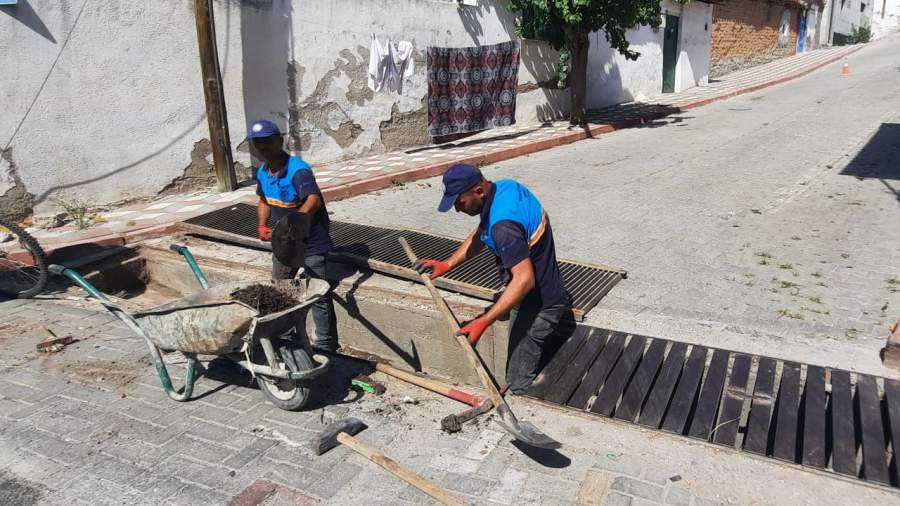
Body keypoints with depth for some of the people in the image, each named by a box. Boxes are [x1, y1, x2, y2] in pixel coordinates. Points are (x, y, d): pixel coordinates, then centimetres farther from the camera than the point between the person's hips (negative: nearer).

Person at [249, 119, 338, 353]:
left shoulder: (298, 170, -24)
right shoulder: (262, 172, 1)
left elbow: (314, 200, -42)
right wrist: (262, 225, -1)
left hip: (311, 243, -8)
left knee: (318, 295, -1)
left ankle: (326, 345, 12)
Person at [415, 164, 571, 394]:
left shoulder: (503, 224, -33)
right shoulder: (505, 187, -2)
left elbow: (524, 279, -35)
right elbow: (480, 235, 11)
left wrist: (483, 322, -35)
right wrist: (447, 264, 1)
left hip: (538, 306, -10)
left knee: (519, 385, 1)